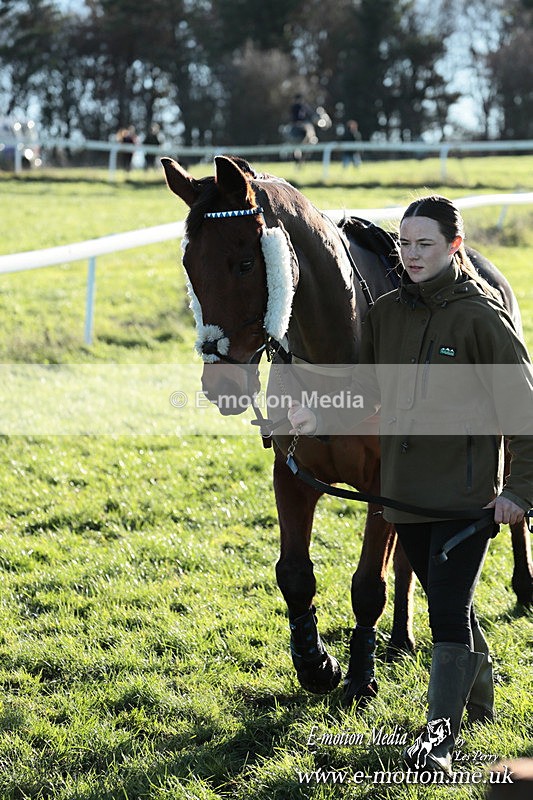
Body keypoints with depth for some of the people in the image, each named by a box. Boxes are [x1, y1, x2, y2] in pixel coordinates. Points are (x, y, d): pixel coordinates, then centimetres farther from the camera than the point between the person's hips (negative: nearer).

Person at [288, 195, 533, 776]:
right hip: (406, 489, 6)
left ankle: (439, 737, -10)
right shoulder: (385, 313, 6)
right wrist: (319, 414, -11)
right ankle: (480, 691, 40)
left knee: (448, 610, -11)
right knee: (448, 603, 19)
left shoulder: (479, 315, -10)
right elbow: (365, 388, 9)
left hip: (466, 492, -6)